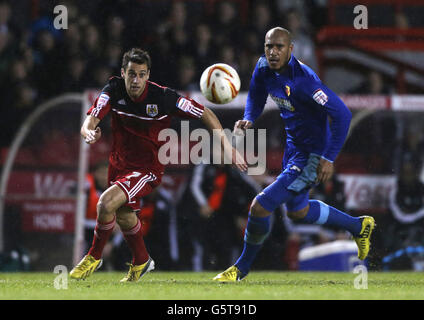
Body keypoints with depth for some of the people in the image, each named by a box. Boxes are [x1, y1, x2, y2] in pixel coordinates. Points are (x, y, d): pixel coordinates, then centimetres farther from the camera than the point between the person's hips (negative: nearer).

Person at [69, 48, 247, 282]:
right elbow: (90, 121, -21)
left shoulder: (163, 97, -22)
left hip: (148, 168, -5)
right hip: (119, 164, 5)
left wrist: (227, 146, -21)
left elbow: (206, 114, -12)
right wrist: (89, 133, -47)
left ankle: (94, 256, 0)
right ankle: (141, 261, 50)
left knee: (106, 203, -24)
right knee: (124, 217, 21)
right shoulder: (113, 90, -14)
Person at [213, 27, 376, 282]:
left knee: (260, 207, -12)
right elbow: (256, 97, 15)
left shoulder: (304, 80, -30)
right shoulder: (264, 68, -7)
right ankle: (359, 226, 48)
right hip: (293, 146, 9)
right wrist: (249, 120, -6)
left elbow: (342, 114, -28)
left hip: (312, 156, -9)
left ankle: (243, 267, 11)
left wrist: (329, 158, -27)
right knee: (298, 212, 27)